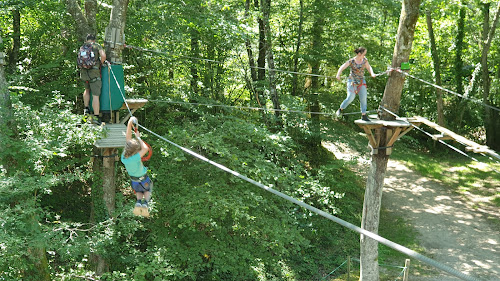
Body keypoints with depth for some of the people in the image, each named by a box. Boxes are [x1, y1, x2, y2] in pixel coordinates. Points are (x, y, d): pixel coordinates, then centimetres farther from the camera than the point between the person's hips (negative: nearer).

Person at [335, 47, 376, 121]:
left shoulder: (364, 60, 3)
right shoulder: (351, 61, -12)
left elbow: (369, 67, 14)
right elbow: (342, 68, -16)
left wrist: (372, 73, -7)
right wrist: (338, 75, -34)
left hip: (361, 81, 5)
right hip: (352, 81, -5)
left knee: (363, 98, -1)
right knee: (350, 98, -13)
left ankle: (363, 115, 9)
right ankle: (341, 109, 12)